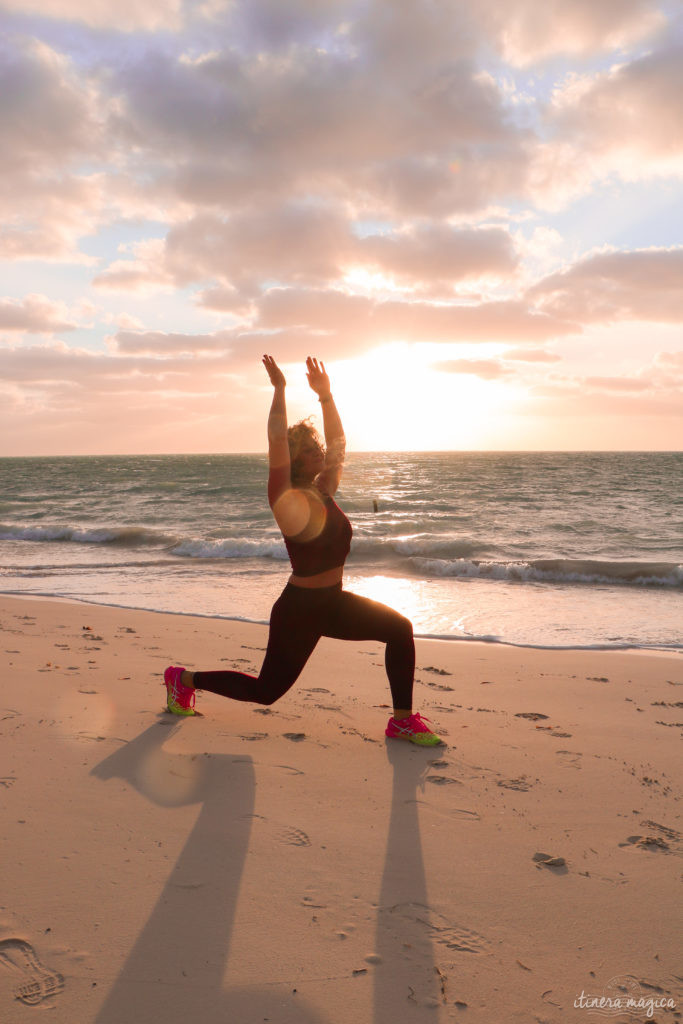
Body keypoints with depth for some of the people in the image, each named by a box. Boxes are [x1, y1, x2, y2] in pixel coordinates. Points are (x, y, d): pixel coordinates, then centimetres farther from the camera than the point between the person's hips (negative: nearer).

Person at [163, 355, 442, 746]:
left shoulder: (324, 491, 2)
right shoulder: (289, 502, -19)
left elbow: (338, 443, 5)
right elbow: (277, 442, -29)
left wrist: (326, 395, 1)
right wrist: (280, 390, -25)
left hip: (333, 603, 7)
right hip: (299, 610, -7)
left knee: (400, 629, -4)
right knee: (266, 690, 7)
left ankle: (403, 720, 4)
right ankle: (184, 679, 27)